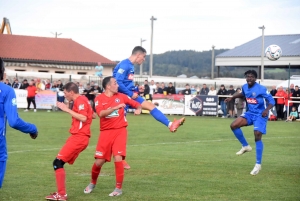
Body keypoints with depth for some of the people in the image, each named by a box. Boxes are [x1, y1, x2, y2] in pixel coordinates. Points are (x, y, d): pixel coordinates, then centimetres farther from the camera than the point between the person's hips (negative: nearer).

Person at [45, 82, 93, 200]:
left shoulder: (80, 100, -11)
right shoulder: (81, 100, 18)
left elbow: (83, 118, -22)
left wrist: (67, 110, -17)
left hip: (79, 137, -10)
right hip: (79, 136, 10)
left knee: (58, 162, -12)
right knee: (59, 162, 12)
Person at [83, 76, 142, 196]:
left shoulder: (121, 96, 5)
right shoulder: (99, 99, -3)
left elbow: (137, 104, 13)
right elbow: (101, 113, -20)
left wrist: (138, 109, -10)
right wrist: (116, 107, -30)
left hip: (120, 131, 0)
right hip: (106, 132, 0)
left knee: (118, 158, -15)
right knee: (99, 161, 1)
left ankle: (119, 188, -2)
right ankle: (92, 183, 30)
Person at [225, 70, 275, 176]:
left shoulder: (261, 89, -20)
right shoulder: (245, 87, 0)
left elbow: (271, 100, -17)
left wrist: (267, 110, -35)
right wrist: (232, 97, 16)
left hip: (260, 115, -7)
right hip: (250, 113, 7)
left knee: (257, 137, -15)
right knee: (233, 125, -9)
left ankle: (258, 165, -5)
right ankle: (245, 146, 11)